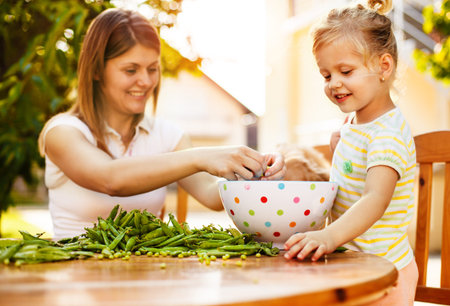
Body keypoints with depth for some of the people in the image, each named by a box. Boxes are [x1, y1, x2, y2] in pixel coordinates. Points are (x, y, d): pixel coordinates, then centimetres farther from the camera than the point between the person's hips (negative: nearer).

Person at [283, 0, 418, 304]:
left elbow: (376, 199, -39)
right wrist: (340, 147, 4)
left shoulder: (388, 134, -22)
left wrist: (330, 236, -53)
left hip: (380, 270, -8)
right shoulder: (356, 120, 6)